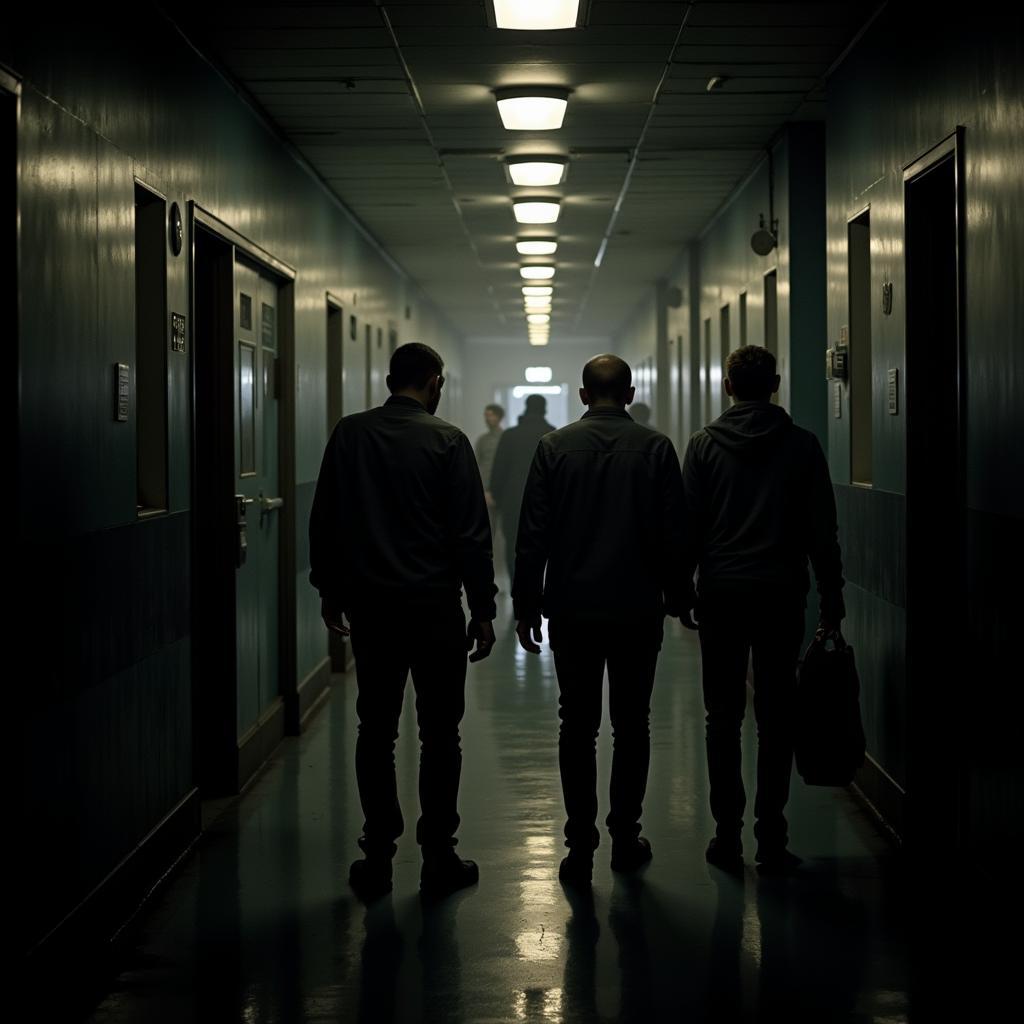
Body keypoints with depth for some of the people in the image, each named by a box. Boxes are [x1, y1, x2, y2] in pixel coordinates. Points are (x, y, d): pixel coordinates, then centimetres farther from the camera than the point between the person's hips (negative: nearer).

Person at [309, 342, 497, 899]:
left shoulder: (349, 435, 3)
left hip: (369, 604, 3)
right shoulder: (447, 441, -7)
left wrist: (329, 589, 18)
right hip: (434, 607, -3)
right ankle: (438, 856, 7)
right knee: (439, 733, 5)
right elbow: (472, 534, -7)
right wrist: (483, 609, -2)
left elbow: (323, 521, 8)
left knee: (376, 731, 9)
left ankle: (378, 855, 9)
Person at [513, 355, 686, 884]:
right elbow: (673, 534, -2)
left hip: (572, 609, 0)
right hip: (638, 610, 0)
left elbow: (533, 535, -3)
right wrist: (676, 597, 10)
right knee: (631, 726, 10)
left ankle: (580, 845, 3)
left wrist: (526, 606, 4)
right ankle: (625, 837, 13)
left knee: (577, 727, 5)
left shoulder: (554, 447, -2)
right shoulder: (656, 448, -2)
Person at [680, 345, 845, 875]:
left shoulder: (705, 444, 0)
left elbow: (688, 525, 0)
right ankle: (771, 839, 3)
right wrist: (831, 600, 6)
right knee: (776, 718, 4)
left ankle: (727, 835, 6)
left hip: (721, 594, 0)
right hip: (781, 595, 0)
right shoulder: (801, 445, 0)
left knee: (723, 719, 7)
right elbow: (823, 531, 1)